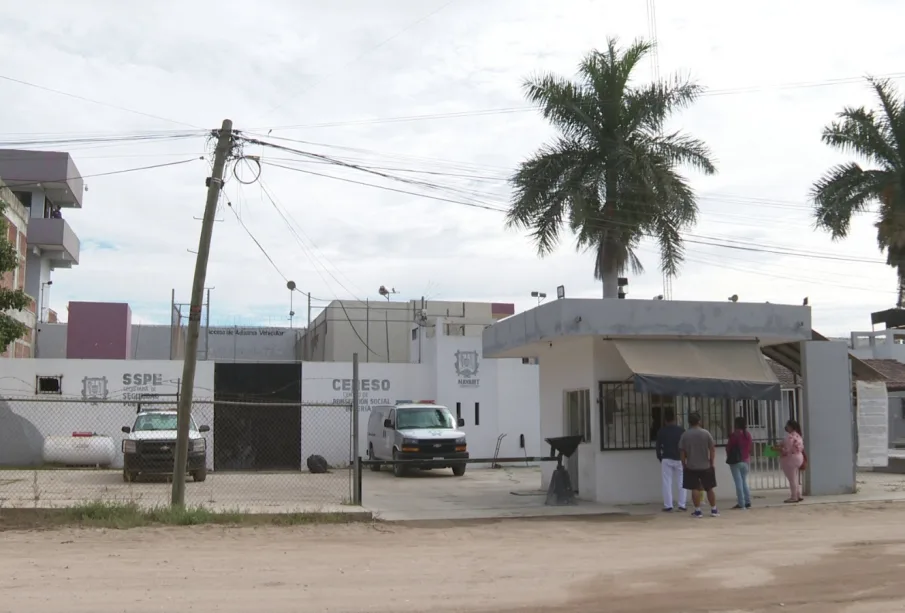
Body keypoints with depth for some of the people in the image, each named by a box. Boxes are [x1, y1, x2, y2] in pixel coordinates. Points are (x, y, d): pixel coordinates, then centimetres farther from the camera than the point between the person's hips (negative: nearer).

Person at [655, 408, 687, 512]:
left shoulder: (661, 431, -2)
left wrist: (660, 457, 13)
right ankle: (682, 505, 7)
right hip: (679, 459, 1)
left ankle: (668, 506, 0)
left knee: (667, 483, 2)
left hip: (666, 459, -1)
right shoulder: (681, 430, -1)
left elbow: (658, 446, 0)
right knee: (681, 482, 9)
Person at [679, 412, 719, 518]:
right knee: (709, 488, 12)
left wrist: (684, 465, 6)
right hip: (706, 466, 1)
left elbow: (682, 452, -3)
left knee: (695, 489, 2)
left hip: (691, 467, -1)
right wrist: (711, 462, 6)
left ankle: (698, 511, 1)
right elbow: (712, 449, -4)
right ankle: (714, 510, 16)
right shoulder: (706, 433, -4)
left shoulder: (685, 435, -4)